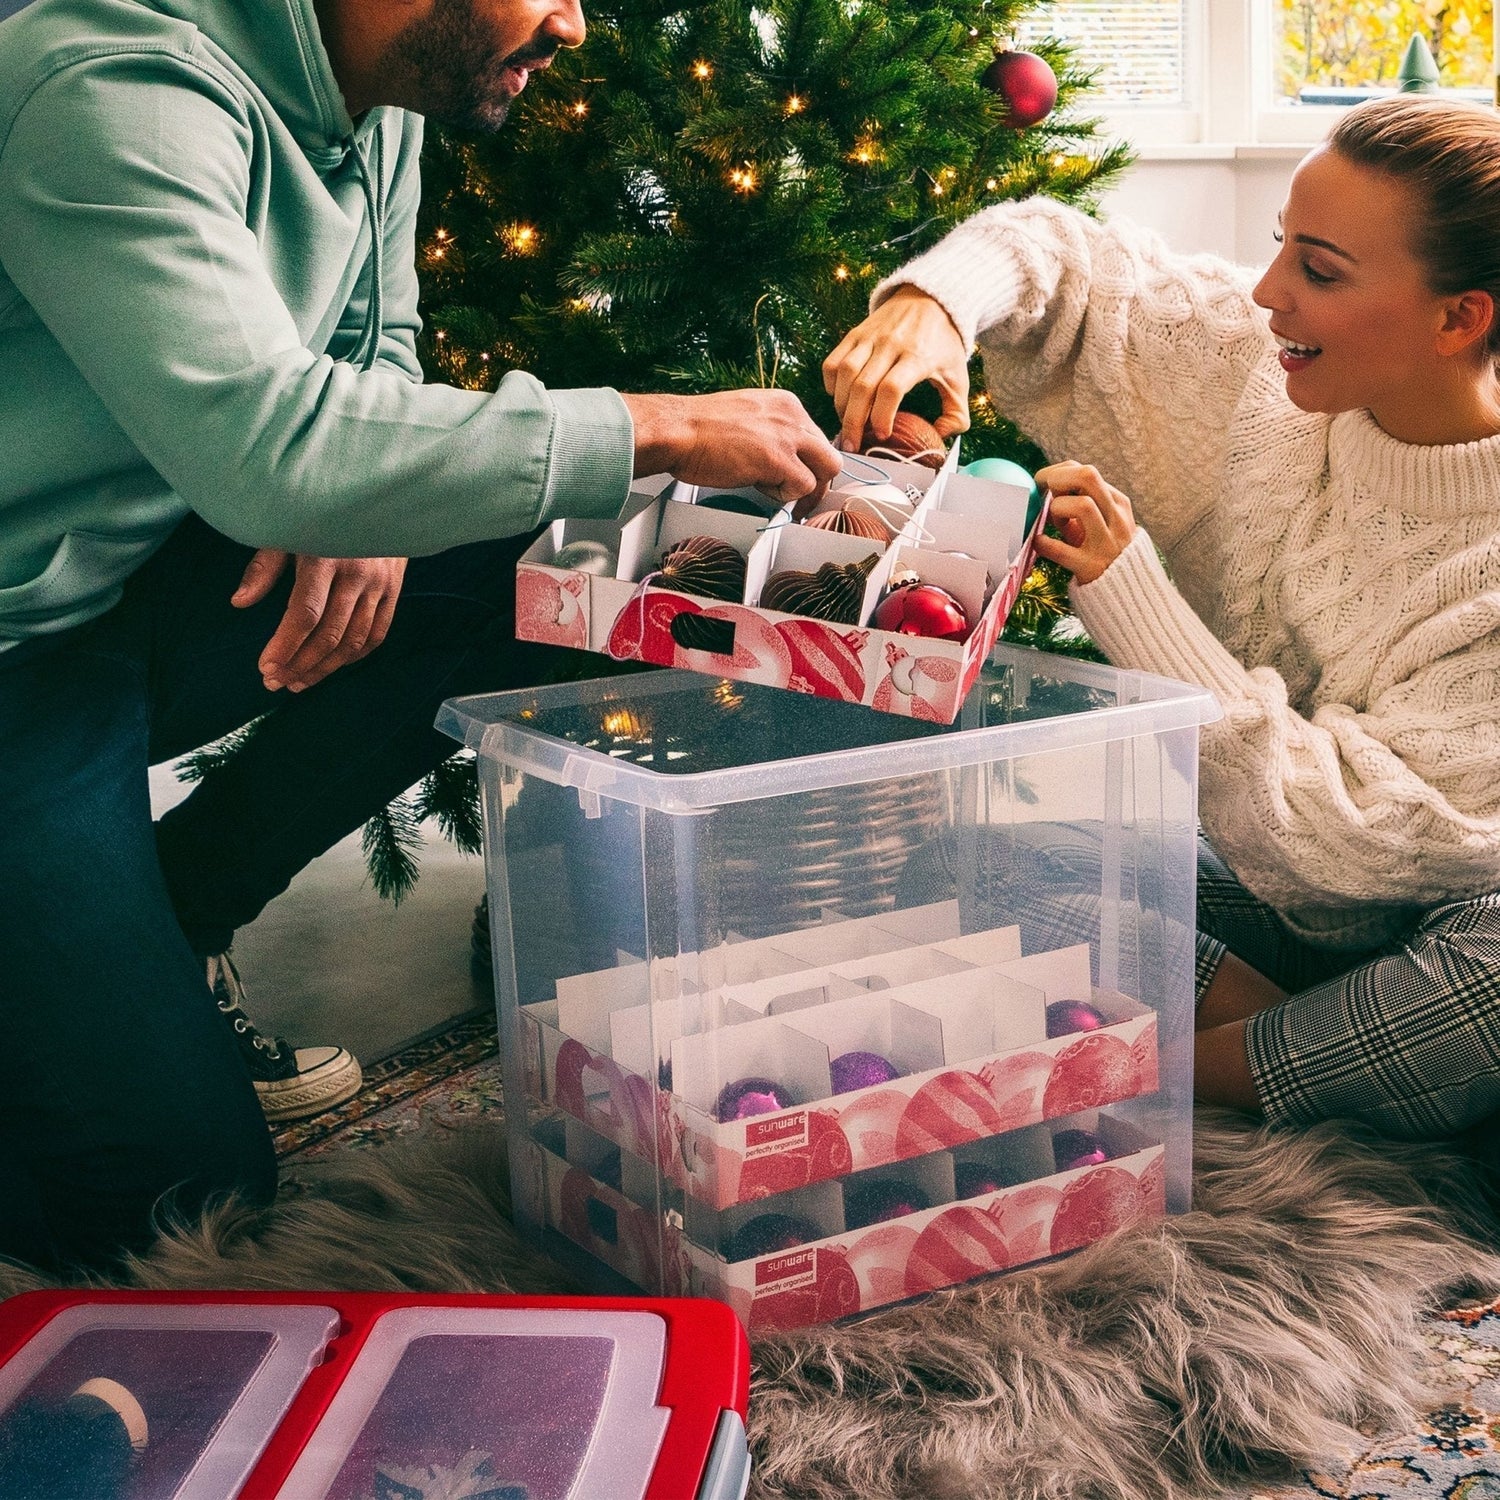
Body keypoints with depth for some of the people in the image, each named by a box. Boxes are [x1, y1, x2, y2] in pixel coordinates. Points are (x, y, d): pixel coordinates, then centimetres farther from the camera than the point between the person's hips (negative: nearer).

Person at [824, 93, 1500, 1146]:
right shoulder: (1262, 370, -8)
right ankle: (1307, 1035, -14)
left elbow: (1348, 843, -29)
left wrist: (1129, 588, -30)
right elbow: (1060, 255, 6)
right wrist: (932, 301, -19)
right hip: (1253, 905, 5)